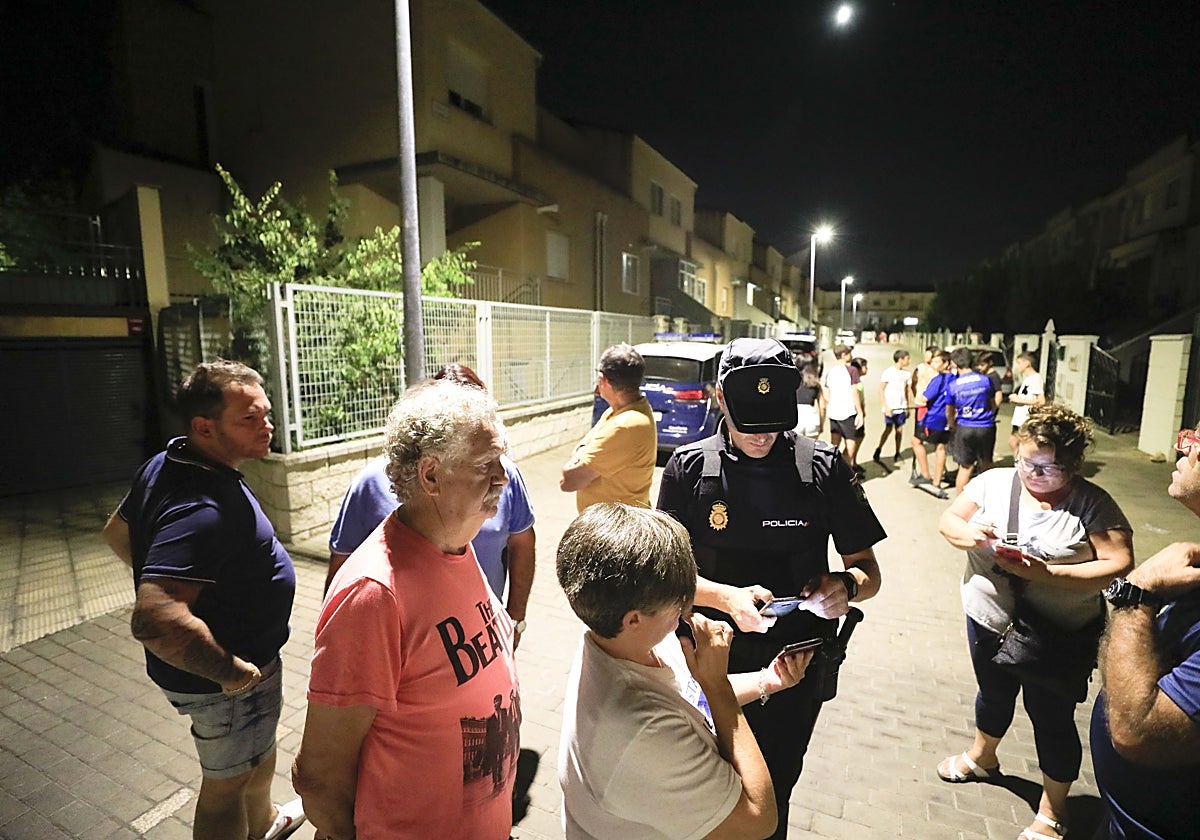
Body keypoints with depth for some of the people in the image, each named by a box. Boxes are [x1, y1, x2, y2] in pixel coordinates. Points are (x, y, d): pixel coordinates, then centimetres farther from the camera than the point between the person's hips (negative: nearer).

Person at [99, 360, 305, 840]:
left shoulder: (168, 463, -3)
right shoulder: (201, 509, -36)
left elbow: (117, 533, 12)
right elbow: (153, 620, -42)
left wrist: (165, 578, 17)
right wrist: (228, 670, -29)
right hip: (226, 681, -10)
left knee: (258, 749, 33)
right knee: (228, 782, 16)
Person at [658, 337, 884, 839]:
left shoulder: (824, 468, -9)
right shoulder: (690, 469, -11)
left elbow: (868, 571, -2)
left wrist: (848, 585, -24)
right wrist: (727, 597, -25)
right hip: (711, 666, 0)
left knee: (771, 799, 22)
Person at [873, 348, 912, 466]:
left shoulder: (905, 374, 10)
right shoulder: (888, 373, -7)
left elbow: (906, 391, 17)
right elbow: (881, 390, -8)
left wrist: (907, 407, 14)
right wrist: (885, 407, -13)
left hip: (901, 407, 6)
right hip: (890, 407, -6)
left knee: (899, 429, 7)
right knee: (888, 429, -10)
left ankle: (897, 455, 14)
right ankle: (877, 452, -2)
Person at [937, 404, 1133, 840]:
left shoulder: (1092, 504, -15)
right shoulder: (993, 482, -7)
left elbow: (1120, 565, -21)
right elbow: (948, 521, -4)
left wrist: (1047, 574, -31)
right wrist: (968, 534, -26)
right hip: (989, 622, 4)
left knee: (1052, 718, 13)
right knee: (993, 695, 26)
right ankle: (982, 758, 54)